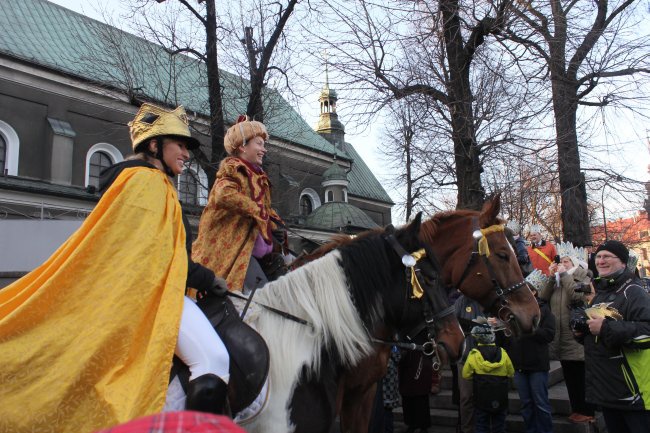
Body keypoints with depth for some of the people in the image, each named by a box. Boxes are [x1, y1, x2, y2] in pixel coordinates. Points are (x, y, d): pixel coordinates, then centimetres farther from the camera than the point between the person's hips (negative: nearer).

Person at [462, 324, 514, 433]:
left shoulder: (473, 355, -13)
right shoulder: (502, 353, -6)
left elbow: (466, 375, -6)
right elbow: (511, 373, 4)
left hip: (481, 399, -2)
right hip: (500, 399, 2)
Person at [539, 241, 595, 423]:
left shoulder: (584, 279, -4)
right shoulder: (557, 281, 15)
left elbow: (577, 296, -24)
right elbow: (543, 298, 2)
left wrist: (564, 274, -16)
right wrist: (551, 277, -5)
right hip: (562, 338, 6)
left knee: (583, 377, 1)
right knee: (570, 377, 12)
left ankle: (588, 411, 10)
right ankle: (577, 409, 21)